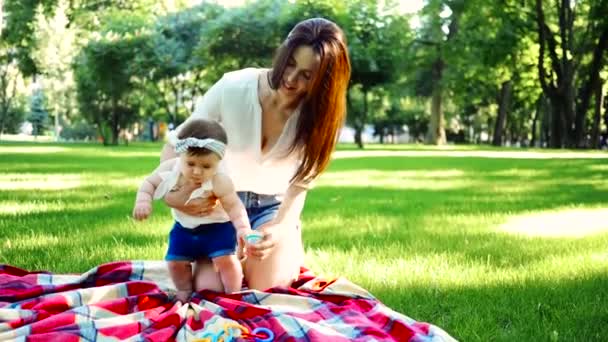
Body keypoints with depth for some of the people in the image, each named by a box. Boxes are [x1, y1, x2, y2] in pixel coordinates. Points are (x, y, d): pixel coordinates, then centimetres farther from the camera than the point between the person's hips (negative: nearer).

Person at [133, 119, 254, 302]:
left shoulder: (220, 182, -32)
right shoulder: (170, 168, -21)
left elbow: (234, 206, -26)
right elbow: (150, 183, -6)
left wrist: (244, 230, -39)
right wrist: (143, 202, -24)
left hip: (217, 227, -4)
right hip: (184, 228, 4)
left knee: (225, 259, -18)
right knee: (175, 262, 6)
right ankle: (184, 291, 34)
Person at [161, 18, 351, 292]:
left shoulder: (319, 116, -19)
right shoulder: (233, 87, -24)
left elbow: (298, 187, -17)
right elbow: (175, 145, -15)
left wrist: (280, 230, -38)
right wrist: (172, 192, -34)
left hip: (273, 205, 1)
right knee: (210, 288, -18)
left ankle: (293, 252, 19)